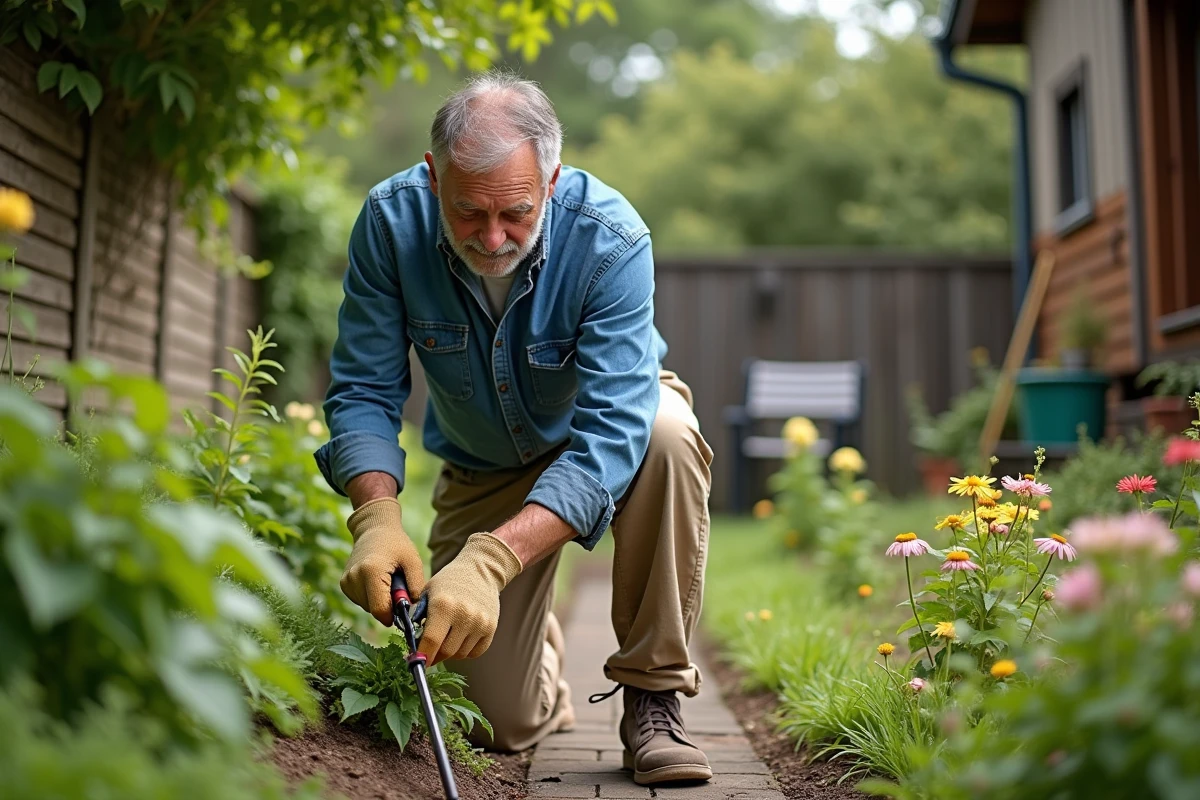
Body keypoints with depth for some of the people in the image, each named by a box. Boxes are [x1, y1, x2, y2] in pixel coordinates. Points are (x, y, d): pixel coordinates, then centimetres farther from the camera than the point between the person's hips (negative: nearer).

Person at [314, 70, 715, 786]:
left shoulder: (611, 238, -33)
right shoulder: (391, 221, -25)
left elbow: (609, 434, -39)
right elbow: (364, 392, -21)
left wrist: (490, 560, -51)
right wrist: (378, 517, -40)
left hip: (604, 427, -1)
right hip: (483, 468, 2)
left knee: (668, 437, -39)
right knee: (504, 725, -3)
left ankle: (653, 698, -19)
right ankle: (543, 664, 37)